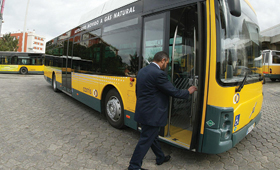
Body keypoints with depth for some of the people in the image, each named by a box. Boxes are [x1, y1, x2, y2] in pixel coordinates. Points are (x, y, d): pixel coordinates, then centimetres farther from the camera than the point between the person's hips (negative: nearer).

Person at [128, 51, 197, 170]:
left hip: (142, 111, 10)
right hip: (151, 114, -10)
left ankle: (160, 158, 45)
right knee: (145, 141, 6)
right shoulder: (158, 73, -21)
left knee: (153, 136, 24)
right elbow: (174, 92, -16)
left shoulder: (142, 71, 7)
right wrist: (188, 92, 2)